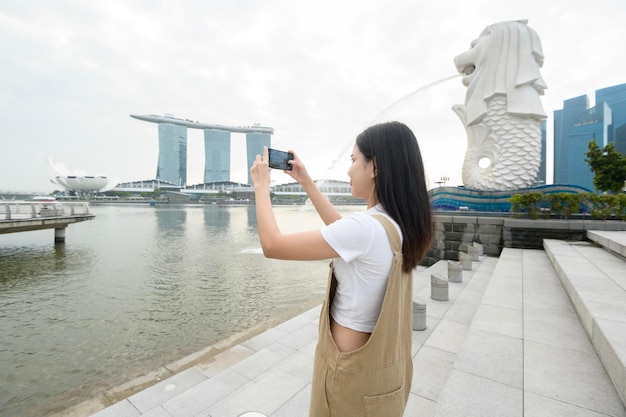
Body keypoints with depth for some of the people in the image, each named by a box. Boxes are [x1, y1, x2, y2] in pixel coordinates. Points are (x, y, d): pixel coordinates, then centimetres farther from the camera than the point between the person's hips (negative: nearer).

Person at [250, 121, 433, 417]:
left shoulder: (366, 227, -31)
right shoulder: (397, 223, -4)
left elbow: (272, 245, -25)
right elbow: (342, 230, 11)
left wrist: (261, 186, -11)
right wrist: (306, 182, 9)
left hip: (352, 367, -7)